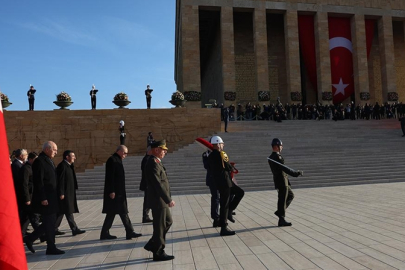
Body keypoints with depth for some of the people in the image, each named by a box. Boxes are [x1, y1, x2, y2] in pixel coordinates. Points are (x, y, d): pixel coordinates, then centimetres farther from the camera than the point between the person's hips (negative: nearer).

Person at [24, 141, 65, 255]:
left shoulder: (49, 161, 14)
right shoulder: (39, 161, -15)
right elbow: (38, 182, -20)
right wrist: (43, 198, -22)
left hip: (51, 197, 9)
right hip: (45, 198, -9)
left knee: (49, 223, 14)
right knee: (49, 223, 0)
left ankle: (30, 238, 26)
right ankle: (51, 248, 11)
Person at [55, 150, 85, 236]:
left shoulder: (68, 166, 15)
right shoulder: (62, 166, -15)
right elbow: (61, 180, -19)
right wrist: (61, 193, -20)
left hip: (68, 193, 10)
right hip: (65, 193, -10)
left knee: (61, 212, 14)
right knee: (69, 212, -4)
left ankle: (55, 229, 21)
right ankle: (74, 229, 1)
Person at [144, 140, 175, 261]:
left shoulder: (156, 162, 12)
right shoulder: (153, 163, -20)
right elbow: (158, 184, -25)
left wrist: (167, 199, 17)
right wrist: (169, 200, -24)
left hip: (161, 201, 10)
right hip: (158, 201, -10)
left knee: (168, 222, 19)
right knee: (160, 226, 3)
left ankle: (152, 245, 29)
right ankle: (158, 253, 18)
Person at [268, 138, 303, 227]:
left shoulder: (272, 157, 14)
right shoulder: (276, 157, -19)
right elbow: (284, 168, -24)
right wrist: (296, 173, -22)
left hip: (284, 181, 10)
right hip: (281, 182, -10)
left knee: (290, 195, 21)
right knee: (282, 200, -2)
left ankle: (279, 211, 21)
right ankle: (281, 220, 7)